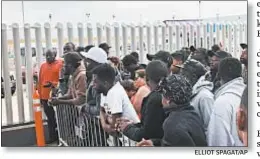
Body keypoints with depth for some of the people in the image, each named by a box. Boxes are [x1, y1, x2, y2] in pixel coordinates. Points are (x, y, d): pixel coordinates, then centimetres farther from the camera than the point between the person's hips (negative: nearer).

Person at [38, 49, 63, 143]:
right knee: (50, 118, 12)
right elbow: (40, 81, 13)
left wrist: (53, 84, -22)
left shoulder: (60, 64, -4)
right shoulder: (43, 66, 11)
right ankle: (53, 137, 22)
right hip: (45, 96, 5)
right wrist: (40, 96, 11)